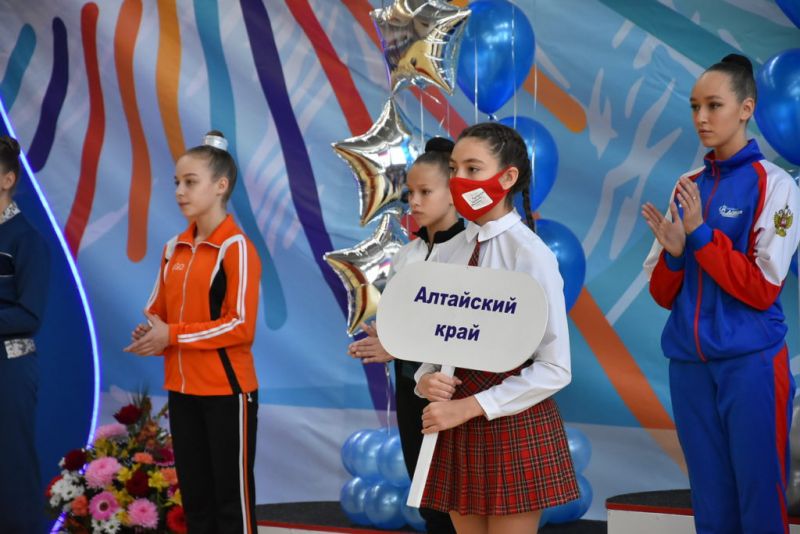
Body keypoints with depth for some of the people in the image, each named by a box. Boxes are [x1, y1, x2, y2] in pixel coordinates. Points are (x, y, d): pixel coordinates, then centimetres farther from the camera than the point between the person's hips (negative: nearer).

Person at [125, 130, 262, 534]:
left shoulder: (236, 248, -12)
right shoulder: (174, 248, 9)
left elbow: (241, 326, -18)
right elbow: (158, 312, 17)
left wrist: (172, 336, -17)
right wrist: (150, 334, -6)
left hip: (226, 390, -7)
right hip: (181, 389, 7)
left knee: (231, 495, 0)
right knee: (194, 494, 14)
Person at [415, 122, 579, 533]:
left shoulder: (531, 255, -12)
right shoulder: (446, 254, 6)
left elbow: (555, 369, -15)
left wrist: (470, 406, -17)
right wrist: (425, 380, -10)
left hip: (514, 423, -6)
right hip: (456, 426, 6)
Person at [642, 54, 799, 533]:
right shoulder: (687, 188, 10)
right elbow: (664, 295, 10)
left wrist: (700, 233, -15)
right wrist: (673, 252, -10)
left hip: (751, 363, -5)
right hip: (688, 363, 5)